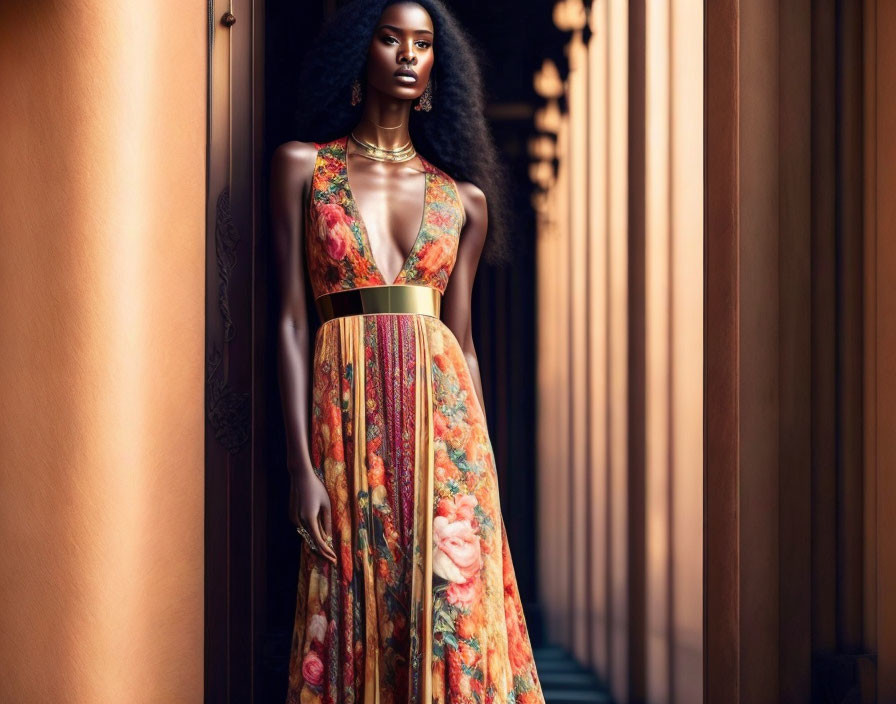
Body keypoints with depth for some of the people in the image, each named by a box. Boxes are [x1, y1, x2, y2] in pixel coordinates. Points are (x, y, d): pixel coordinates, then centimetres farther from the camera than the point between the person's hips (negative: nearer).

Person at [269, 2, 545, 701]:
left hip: (443, 410, 2)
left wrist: (484, 466, 8)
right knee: (356, 615, 0)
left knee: (455, 615, -2)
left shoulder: (463, 198, 13)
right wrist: (301, 465, -9)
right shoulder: (303, 166, 6)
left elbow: (462, 339, 12)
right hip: (348, 412, -2)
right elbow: (290, 319, 0)